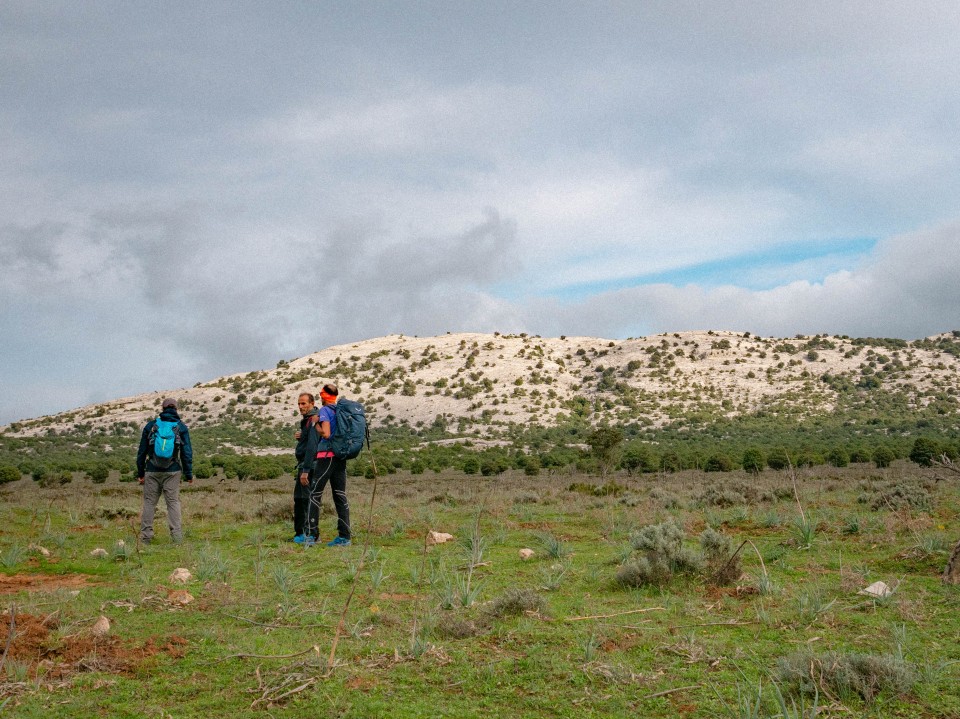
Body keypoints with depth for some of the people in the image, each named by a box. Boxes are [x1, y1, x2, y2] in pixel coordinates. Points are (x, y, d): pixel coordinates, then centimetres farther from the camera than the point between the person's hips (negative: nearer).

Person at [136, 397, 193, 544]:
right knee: (173, 502, 2)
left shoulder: (150, 425, 5)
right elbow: (187, 452, 0)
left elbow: (142, 451, 8)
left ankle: (146, 536, 5)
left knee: (149, 502, 6)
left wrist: (140, 472, 15)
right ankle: (177, 536, -5)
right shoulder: (181, 427, 3)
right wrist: (188, 474, 5)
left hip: (152, 471, 0)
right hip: (172, 471, 0)